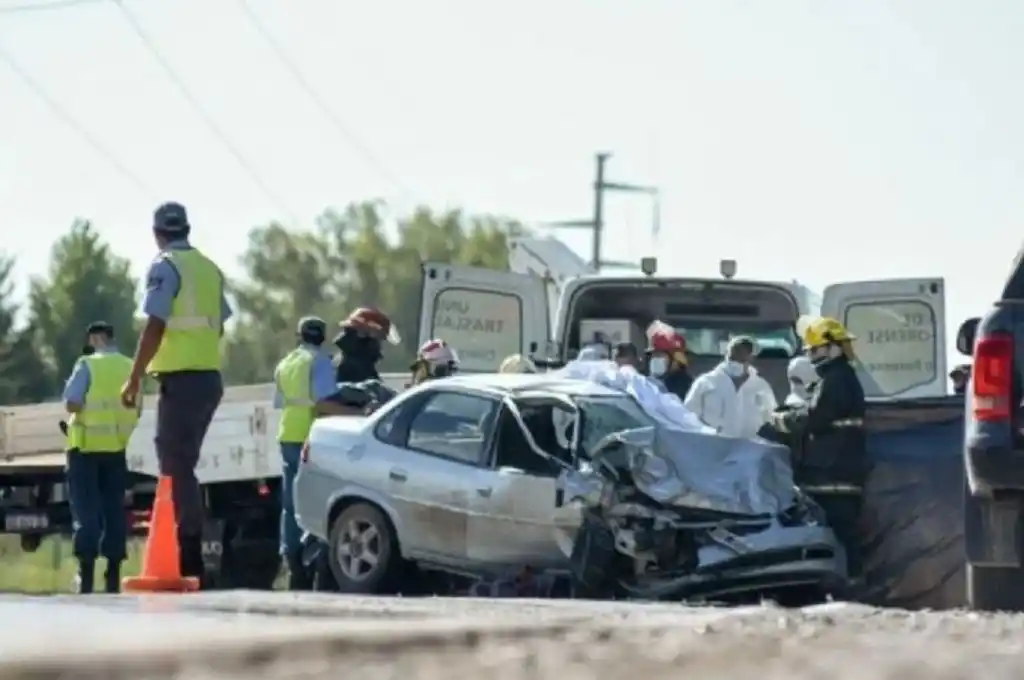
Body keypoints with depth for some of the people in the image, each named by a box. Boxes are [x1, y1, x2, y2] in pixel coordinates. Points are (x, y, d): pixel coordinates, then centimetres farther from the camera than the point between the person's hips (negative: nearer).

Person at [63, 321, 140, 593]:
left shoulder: (88, 365, -8)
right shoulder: (130, 368, 8)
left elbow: (71, 404, -13)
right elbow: (137, 409, 13)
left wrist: (86, 405, 7)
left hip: (87, 446, -4)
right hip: (117, 447, 4)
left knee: (86, 509, -2)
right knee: (114, 509, 8)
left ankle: (86, 570, -8)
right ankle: (114, 570, 6)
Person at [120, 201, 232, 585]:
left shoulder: (164, 267, -8)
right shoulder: (209, 268, 14)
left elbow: (155, 327, -14)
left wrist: (134, 379, -11)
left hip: (181, 377, -8)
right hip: (210, 376, 8)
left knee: (176, 466, -7)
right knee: (182, 463, 15)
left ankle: (188, 559, -12)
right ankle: (189, 551, 16)